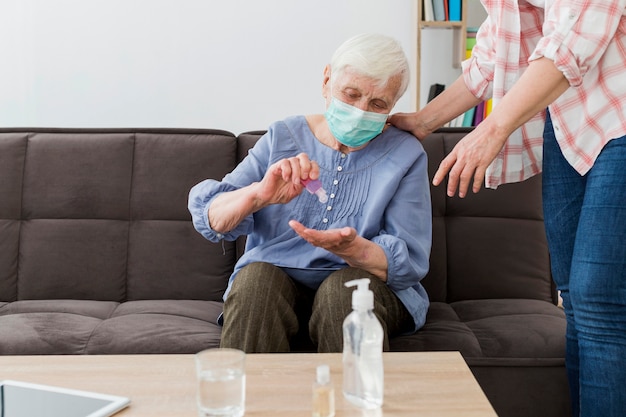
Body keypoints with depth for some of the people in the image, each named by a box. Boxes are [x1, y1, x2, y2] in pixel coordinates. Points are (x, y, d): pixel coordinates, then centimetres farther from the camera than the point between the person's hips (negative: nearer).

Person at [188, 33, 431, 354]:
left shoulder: (405, 156, 3)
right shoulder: (281, 138, 6)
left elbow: (407, 264, -6)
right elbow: (210, 219, -4)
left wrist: (349, 248, -28)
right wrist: (259, 194, -27)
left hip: (362, 288, -1)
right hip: (275, 281, 1)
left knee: (346, 285, -32)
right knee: (256, 277, -30)